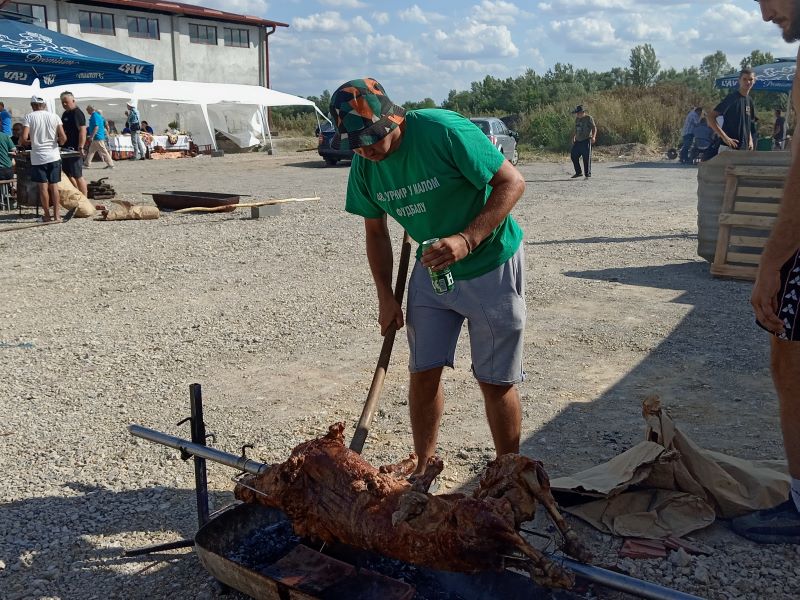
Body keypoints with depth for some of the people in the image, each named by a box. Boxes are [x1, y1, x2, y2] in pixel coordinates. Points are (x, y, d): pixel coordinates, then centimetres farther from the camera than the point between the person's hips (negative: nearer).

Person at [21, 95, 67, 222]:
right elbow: (63, 138, -5)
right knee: (54, 186, 8)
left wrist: (30, 141, 10)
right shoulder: (54, 116, 1)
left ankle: (47, 215, 10)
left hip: (38, 157, -2)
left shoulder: (29, 117, -4)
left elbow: (24, 138, -12)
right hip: (53, 156, 2)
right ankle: (57, 214, 8)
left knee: (43, 187, 5)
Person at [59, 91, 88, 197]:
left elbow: (82, 130, -20)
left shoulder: (77, 113, -11)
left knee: (78, 176, -7)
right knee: (68, 174, 14)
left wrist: (81, 147, -27)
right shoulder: (65, 114, 17)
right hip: (66, 149, 10)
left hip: (74, 150, -10)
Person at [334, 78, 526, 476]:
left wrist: (466, 240, -33)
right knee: (423, 372, 6)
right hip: (431, 269, 5)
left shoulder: (445, 131, -26)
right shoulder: (364, 165, -6)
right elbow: (375, 232, 8)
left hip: (490, 266, -5)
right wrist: (385, 296, 3)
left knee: (495, 380, 2)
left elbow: (512, 182, -23)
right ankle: (423, 469, 24)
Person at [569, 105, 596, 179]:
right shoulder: (577, 119, 14)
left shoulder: (588, 118, -6)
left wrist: (593, 136, -26)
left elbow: (594, 128, -12)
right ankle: (578, 172, 16)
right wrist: (573, 137, 27)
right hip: (578, 141, 7)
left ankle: (587, 174, 2)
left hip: (586, 141, -7)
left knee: (586, 158, -6)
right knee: (573, 156, 3)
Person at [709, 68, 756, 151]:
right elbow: (711, 117, -15)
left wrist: (750, 140, 10)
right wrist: (725, 137, -20)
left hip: (744, 148, 8)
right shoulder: (732, 97, -9)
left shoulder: (750, 101, 13)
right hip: (728, 148, -8)